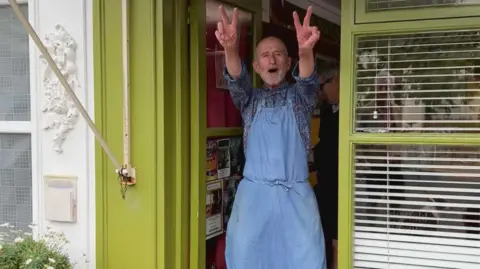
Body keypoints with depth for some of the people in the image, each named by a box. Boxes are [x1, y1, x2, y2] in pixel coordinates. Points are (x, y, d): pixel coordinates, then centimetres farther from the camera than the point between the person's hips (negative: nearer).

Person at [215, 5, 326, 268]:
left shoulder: (299, 97, 8)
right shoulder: (250, 98, 10)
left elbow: (308, 80, -15)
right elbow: (236, 81, -12)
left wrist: (306, 51, -39)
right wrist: (230, 49, -35)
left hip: (295, 194, 0)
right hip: (254, 193, 1)